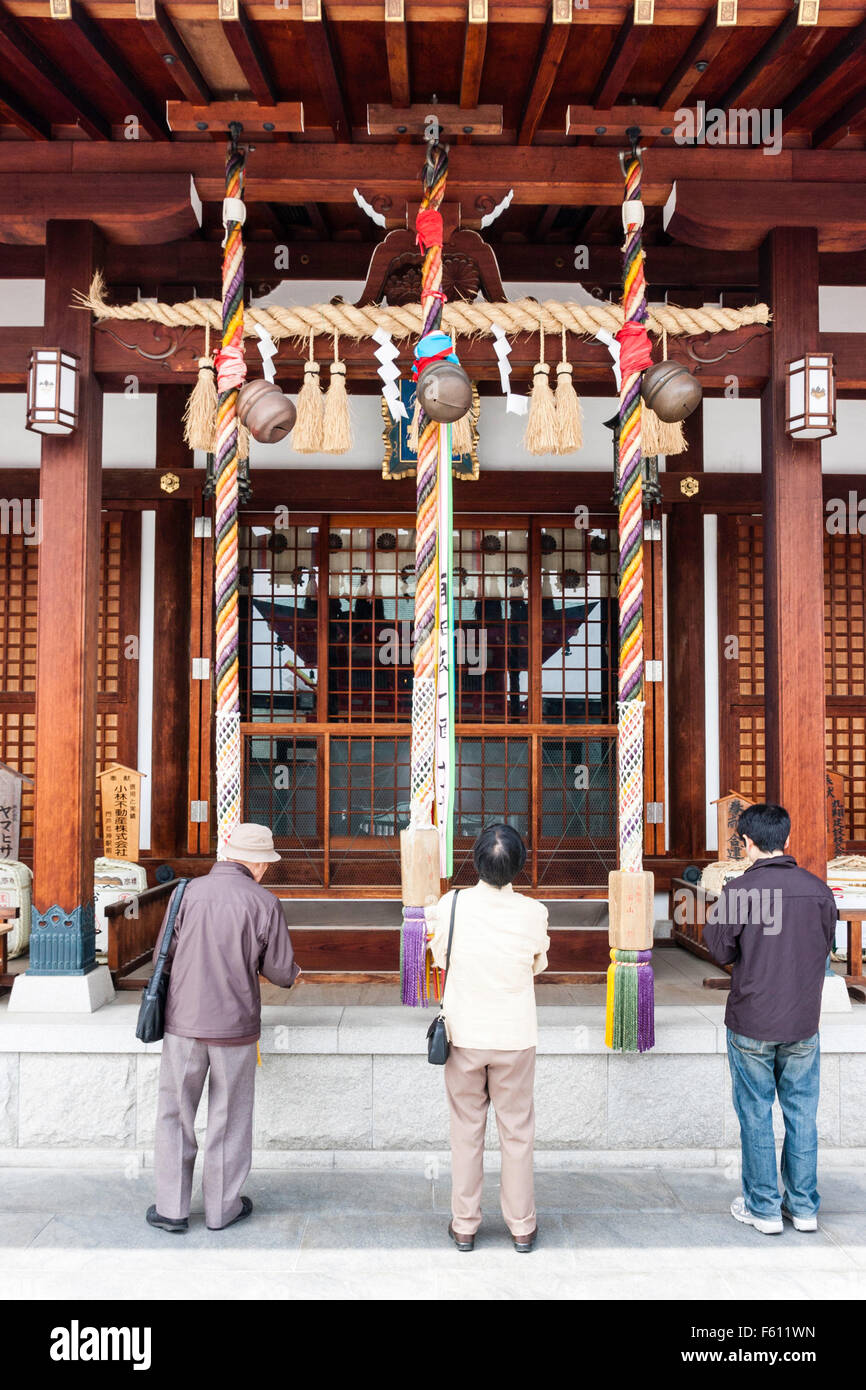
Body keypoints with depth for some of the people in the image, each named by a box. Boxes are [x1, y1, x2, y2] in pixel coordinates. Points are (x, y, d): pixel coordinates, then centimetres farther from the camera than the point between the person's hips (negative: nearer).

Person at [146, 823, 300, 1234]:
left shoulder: (188, 892, -6)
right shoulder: (263, 902, -11)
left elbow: (163, 957, 2)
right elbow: (281, 970, -5)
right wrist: (291, 973, 18)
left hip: (184, 1021, 1)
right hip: (235, 1027, -1)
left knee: (175, 1113, 15)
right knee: (229, 1118, 14)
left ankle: (171, 1208, 20)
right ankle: (222, 1207, 25)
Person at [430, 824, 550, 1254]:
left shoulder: (451, 905, -15)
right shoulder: (533, 912, -15)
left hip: (464, 1036, 0)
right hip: (515, 1037, 0)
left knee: (466, 1131, 14)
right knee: (517, 1133, 14)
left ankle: (464, 1225, 24)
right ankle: (522, 1226, 25)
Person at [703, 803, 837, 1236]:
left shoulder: (738, 890, -15)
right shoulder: (818, 889, -4)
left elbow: (721, 952, -6)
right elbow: (826, 945, 10)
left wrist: (711, 921, 11)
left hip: (751, 1025, -3)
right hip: (804, 1023, 3)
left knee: (756, 1115, 9)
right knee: (802, 1112, 15)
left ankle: (763, 1207, 18)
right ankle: (804, 1206, 24)